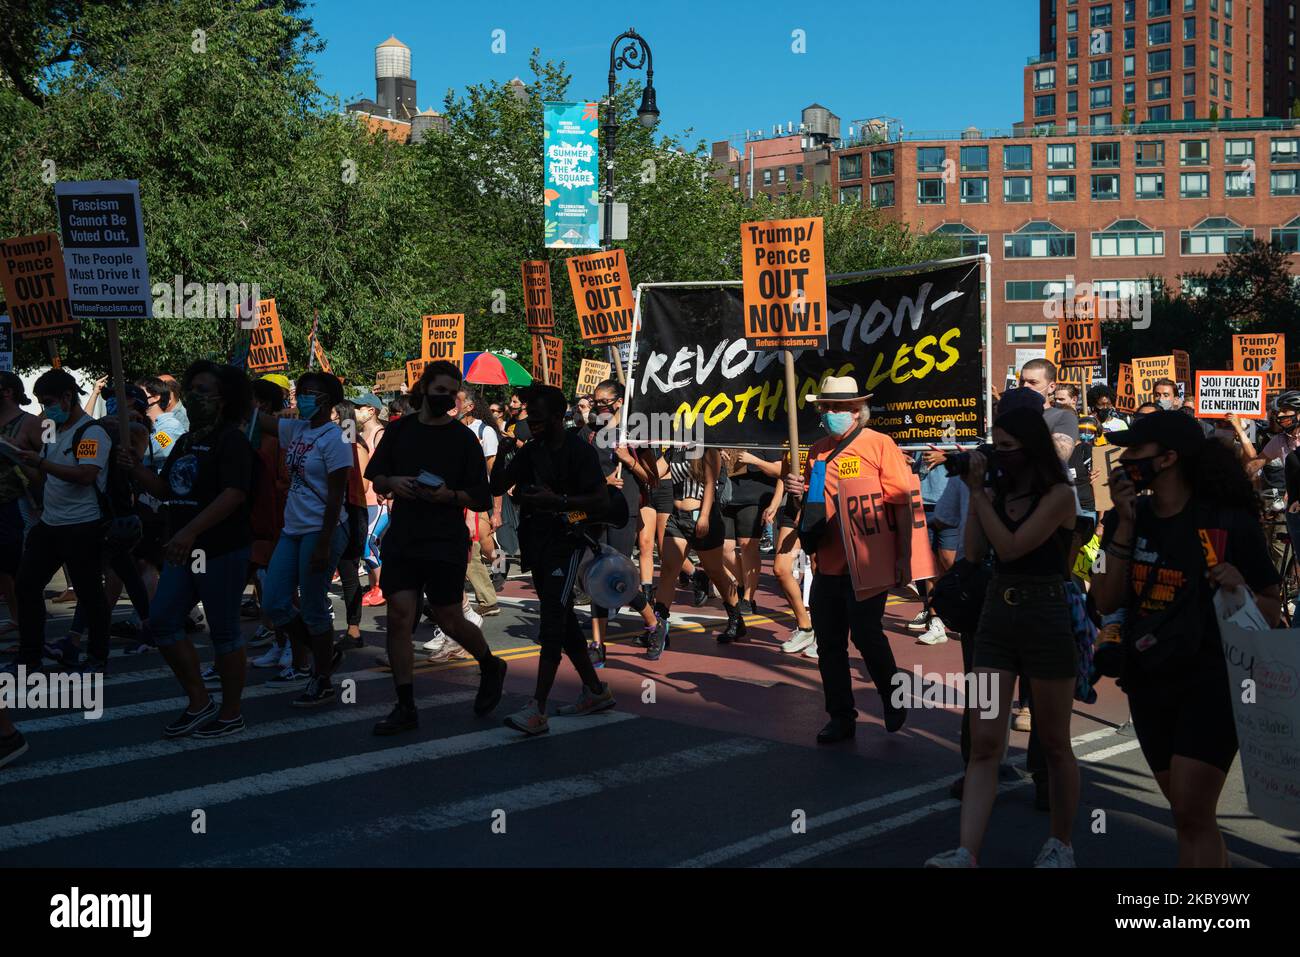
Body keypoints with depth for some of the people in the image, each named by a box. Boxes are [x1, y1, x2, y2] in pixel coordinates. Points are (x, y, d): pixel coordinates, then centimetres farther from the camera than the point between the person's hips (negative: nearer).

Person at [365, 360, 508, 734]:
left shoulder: (463, 438, -2)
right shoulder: (400, 429, 8)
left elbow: (481, 500, -2)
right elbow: (375, 477, 15)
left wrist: (450, 495, -20)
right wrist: (392, 483, -7)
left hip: (446, 543, -3)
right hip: (401, 540, 3)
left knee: (450, 622, 3)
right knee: (399, 618, -3)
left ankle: (491, 667, 33)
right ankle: (405, 708, 6)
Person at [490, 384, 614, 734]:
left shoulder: (580, 451, -11)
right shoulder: (531, 449, 11)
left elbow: (602, 502, -16)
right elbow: (497, 487, 9)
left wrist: (557, 500, -24)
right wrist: (502, 452, -6)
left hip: (564, 544, -8)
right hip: (536, 544, 8)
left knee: (552, 622, -14)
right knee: (563, 620, 15)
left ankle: (537, 711, -17)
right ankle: (596, 691, 29)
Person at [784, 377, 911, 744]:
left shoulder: (879, 445, -6)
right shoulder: (818, 451, 12)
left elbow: (902, 503, -9)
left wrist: (903, 555, -14)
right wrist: (798, 490, 1)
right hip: (828, 563, 6)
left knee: (866, 633, -5)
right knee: (829, 643, 8)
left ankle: (893, 700, 21)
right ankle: (841, 717, 20)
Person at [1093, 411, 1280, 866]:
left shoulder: (1230, 522, -10)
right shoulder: (1129, 518, 4)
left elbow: (1272, 611, -3)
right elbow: (1107, 602, -6)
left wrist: (1241, 590, -24)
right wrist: (1125, 525, -11)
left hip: (1210, 681, -5)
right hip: (1149, 681, 6)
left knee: (1192, 815, -11)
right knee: (1188, 816, 15)